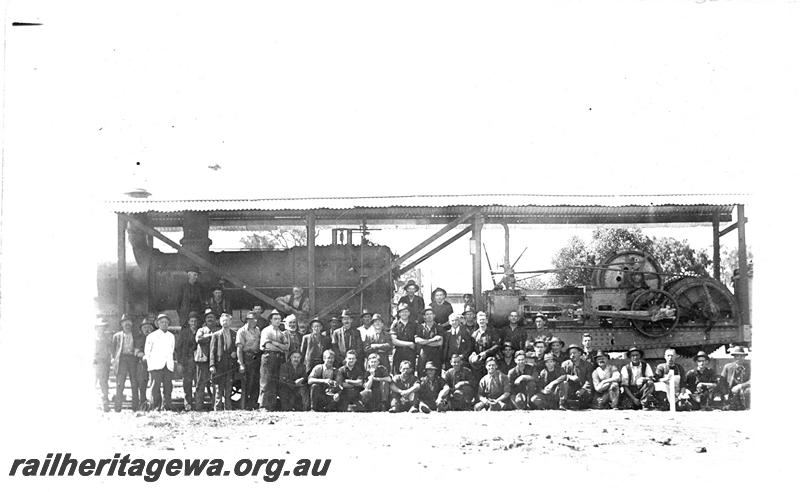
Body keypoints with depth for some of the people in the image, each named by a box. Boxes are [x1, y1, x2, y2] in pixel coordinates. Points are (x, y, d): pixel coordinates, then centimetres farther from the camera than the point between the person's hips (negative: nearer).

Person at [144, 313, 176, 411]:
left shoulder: (171, 336, 17)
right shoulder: (152, 336, 7)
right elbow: (147, 352, 8)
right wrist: (149, 364, 1)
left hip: (168, 366, 3)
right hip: (156, 366, -3)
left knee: (168, 387, -4)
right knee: (156, 386, -10)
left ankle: (167, 406, -3)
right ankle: (157, 406, -7)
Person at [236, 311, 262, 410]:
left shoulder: (257, 330, 14)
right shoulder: (242, 331, -4)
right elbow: (239, 348, -9)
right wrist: (241, 364, -16)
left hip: (257, 358, 6)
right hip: (247, 358, -6)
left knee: (256, 384, 6)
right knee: (247, 385, -4)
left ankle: (254, 405, 14)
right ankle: (245, 408, 0)